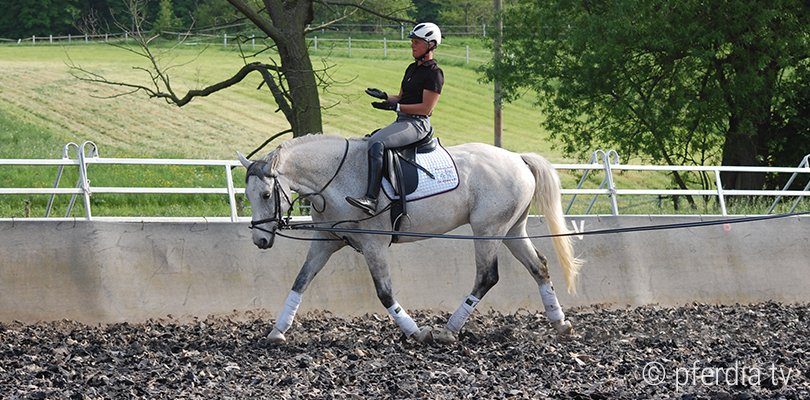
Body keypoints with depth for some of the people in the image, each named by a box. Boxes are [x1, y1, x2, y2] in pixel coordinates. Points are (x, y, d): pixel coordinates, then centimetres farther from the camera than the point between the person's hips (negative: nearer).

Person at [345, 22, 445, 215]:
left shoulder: (434, 73, -10)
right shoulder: (412, 68, 19)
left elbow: (426, 107, -16)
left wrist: (395, 106, -19)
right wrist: (385, 96, 4)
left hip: (417, 123, -11)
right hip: (402, 121, 11)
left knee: (376, 143, -31)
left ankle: (371, 199, -42)